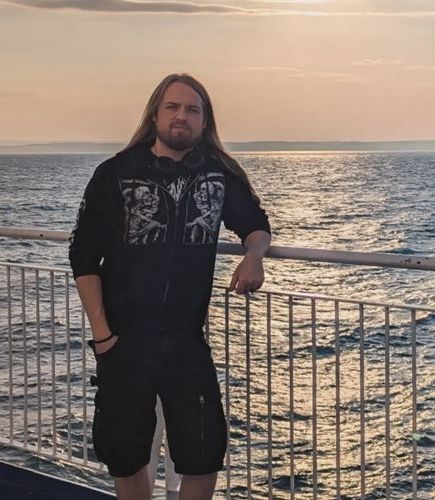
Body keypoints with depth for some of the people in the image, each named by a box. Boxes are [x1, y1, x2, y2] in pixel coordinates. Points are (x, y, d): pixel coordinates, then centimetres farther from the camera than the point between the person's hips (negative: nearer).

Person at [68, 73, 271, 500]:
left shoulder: (220, 172, 1)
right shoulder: (116, 174, -5)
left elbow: (256, 224, 16)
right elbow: (84, 256, -4)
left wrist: (253, 255, -8)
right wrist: (100, 330, -9)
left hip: (187, 338, 1)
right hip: (123, 339, -1)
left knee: (204, 453, 3)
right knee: (124, 452, 12)